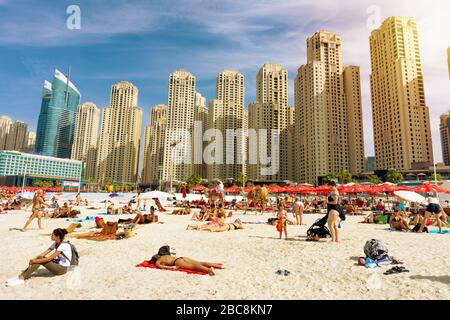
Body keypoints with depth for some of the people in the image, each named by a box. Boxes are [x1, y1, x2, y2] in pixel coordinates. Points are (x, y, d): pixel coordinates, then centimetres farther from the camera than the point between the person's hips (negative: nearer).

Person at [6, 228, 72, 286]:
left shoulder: (64, 245, -24)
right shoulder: (55, 243, 4)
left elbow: (49, 258, -24)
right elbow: (44, 253, 1)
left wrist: (34, 261, -17)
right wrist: (33, 259, -13)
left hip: (63, 268, -8)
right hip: (57, 264, 8)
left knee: (41, 260, -21)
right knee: (40, 258, -10)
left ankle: (21, 278, -14)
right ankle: (21, 276, -10)